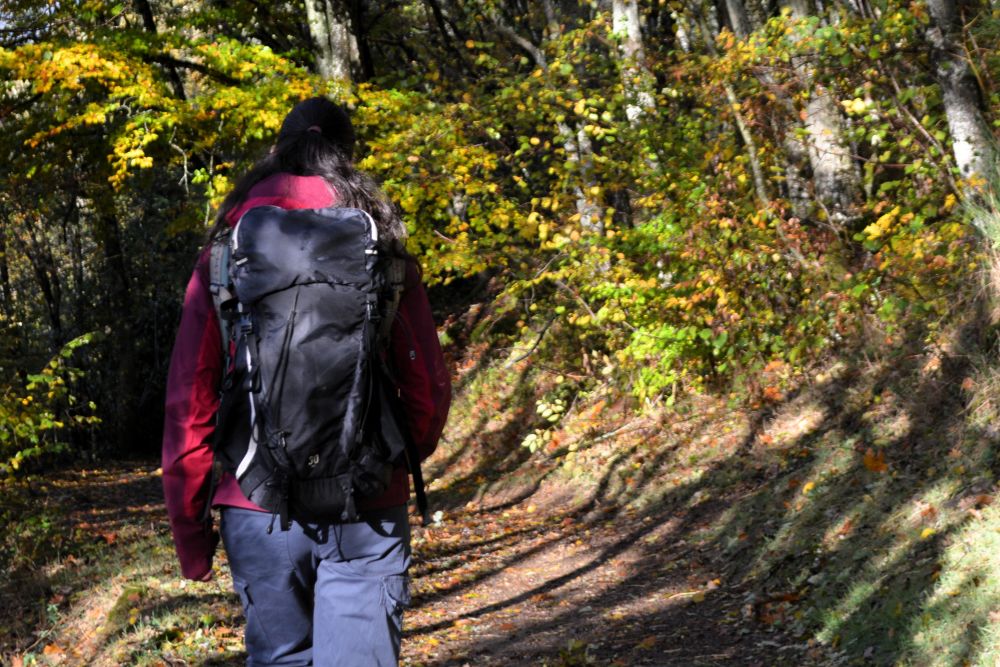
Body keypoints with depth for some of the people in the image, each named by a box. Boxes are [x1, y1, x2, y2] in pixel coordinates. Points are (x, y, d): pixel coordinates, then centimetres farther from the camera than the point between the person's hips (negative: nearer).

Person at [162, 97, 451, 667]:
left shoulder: (225, 257, 1)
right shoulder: (381, 251, 0)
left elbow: (188, 400, -1)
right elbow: (429, 384, 0)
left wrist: (189, 526, 6)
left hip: (257, 513, 1)